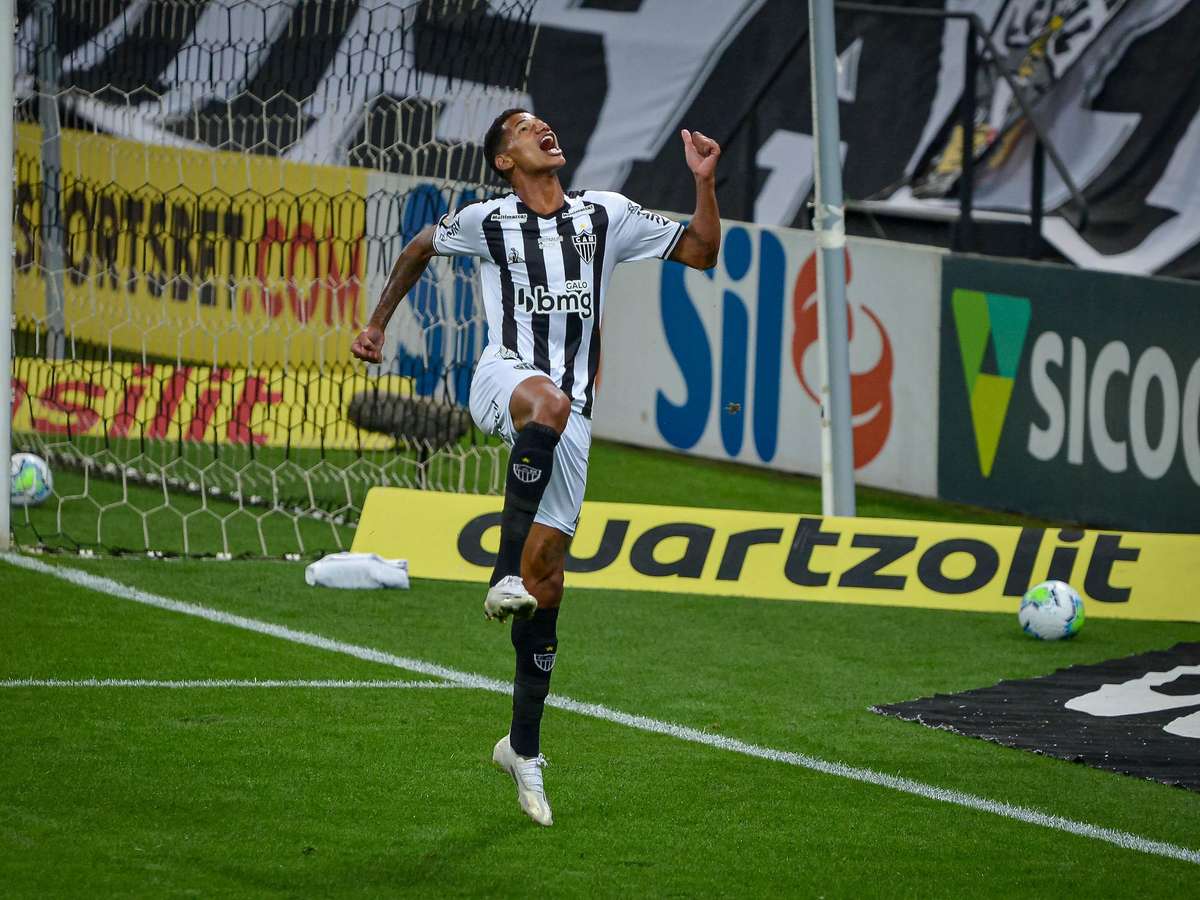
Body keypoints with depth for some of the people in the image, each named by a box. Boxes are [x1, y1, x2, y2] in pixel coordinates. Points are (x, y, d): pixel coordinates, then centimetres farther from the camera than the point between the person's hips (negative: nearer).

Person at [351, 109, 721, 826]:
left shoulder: (606, 214, 12)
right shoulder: (486, 221, 8)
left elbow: (702, 253, 15)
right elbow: (420, 248, 27)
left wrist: (705, 180, 3)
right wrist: (378, 324, 28)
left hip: (570, 411, 3)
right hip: (504, 377, -3)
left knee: (547, 580, 0)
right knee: (549, 402, -43)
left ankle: (523, 746, 11)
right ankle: (506, 573, -42)